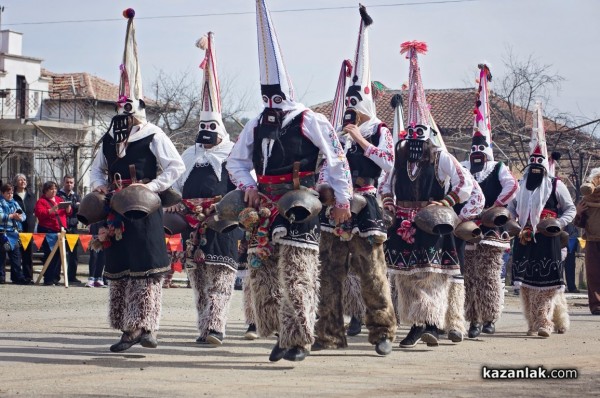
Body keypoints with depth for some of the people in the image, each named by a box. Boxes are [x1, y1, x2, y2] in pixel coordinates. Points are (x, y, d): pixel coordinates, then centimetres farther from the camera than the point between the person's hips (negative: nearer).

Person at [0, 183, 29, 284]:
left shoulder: (14, 203, 16)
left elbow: (24, 215, 10)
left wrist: (20, 217, -11)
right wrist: (11, 216, -19)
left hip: (14, 233, 6)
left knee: (16, 255, 4)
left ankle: (18, 277, 6)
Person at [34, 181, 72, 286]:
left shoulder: (59, 199, 18)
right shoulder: (41, 201, 0)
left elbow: (68, 213, 21)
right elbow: (40, 214, -15)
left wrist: (68, 208, -2)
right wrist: (52, 210, -25)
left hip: (59, 230, 6)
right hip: (47, 231, -6)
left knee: (58, 254, 3)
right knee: (50, 254, -9)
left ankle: (55, 277, 11)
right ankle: (48, 279, -6)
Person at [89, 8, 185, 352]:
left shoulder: (153, 136, -5)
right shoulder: (110, 139, 14)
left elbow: (176, 167, -8)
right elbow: (98, 168, 24)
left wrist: (152, 186, -17)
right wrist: (99, 185, 4)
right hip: (117, 215, 7)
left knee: (145, 270, -8)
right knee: (119, 270, 7)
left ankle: (143, 327, -7)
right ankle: (130, 329, 13)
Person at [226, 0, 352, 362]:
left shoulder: (309, 121, -3)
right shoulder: (256, 125, 13)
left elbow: (337, 160, -3)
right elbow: (237, 161, 19)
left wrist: (342, 200, -6)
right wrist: (249, 187, 0)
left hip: (299, 206, -6)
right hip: (265, 207, 7)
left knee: (296, 274, -12)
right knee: (264, 272, 7)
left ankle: (299, 340, -10)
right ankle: (281, 335, 18)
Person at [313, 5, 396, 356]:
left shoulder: (379, 131, 2)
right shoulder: (339, 130, 14)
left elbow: (389, 163, -13)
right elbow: (325, 166, 19)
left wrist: (361, 140, -13)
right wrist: (325, 187, 3)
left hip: (365, 207, -5)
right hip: (335, 207, 5)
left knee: (374, 275, -6)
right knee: (330, 274, 4)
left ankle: (383, 333, 0)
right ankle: (330, 335, 8)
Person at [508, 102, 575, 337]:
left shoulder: (556, 186, 2)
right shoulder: (521, 186, 14)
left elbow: (570, 209, 4)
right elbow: (510, 209, 20)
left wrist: (557, 224, -11)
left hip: (547, 242, -4)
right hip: (525, 241, 4)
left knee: (548, 282, -11)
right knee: (527, 282, 3)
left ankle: (544, 321, -15)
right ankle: (533, 323, 9)